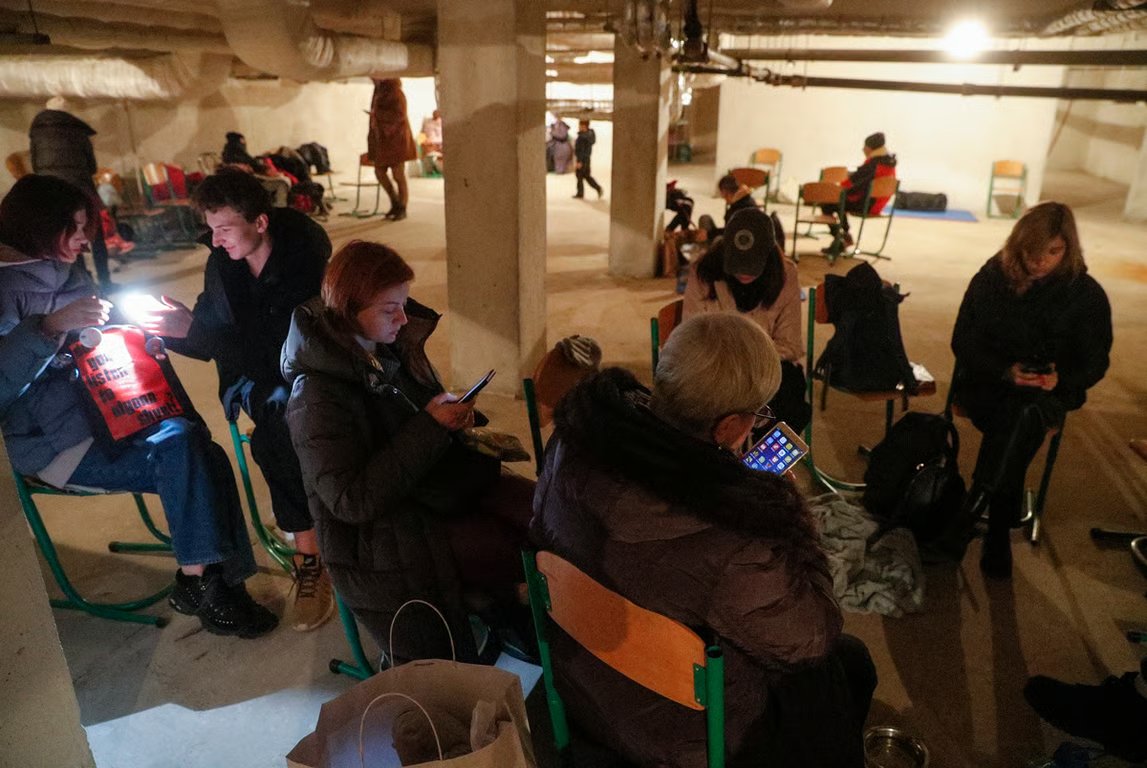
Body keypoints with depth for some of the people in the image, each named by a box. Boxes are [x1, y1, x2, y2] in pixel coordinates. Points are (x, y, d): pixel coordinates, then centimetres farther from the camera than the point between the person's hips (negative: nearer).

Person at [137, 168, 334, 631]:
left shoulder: (303, 254, -17)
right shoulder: (221, 263, 2)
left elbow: (282, 341, -25)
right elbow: (210, 342, 10)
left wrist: (194, 329, -26)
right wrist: (163, 330, -10)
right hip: (257, 381, 4)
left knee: (272, 442, -32)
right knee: (277, 426, -29)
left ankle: (308, 560, -19)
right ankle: (310, 555, -18)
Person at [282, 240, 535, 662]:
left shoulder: (395, 345, 2)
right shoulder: (316, 398, -20)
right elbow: (351, 501, -24)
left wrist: (457, 416, -4)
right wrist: (430, 428, -25)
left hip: (450, 482, 8)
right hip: (387, 530, -7)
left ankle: (489, 593, 11)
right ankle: (491, 598, 13)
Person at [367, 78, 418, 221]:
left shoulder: (396, 93, -13)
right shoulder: (379, 93, 12)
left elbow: (399, 115, -21)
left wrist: (378, 114, -18)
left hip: (395, 139, -9)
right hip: (382, 139, 9)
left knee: (398, 176, -4)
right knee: (379, 172, 8)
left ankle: (402, 209, 6)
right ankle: (395, 203, 22)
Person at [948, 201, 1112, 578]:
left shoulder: (1086, 294, -1)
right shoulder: (992, 277, -3)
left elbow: (1094, 362, 3)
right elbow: (964, 341, -2)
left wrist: (1061, 379, -21)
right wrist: (1005, 372, -20)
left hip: (1049, 394, 0)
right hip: (986, 382, 0)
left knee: (1024, 413, -37)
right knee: (1020, 427, -34)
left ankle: (971, 513, -37)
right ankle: (999, 530, -28)